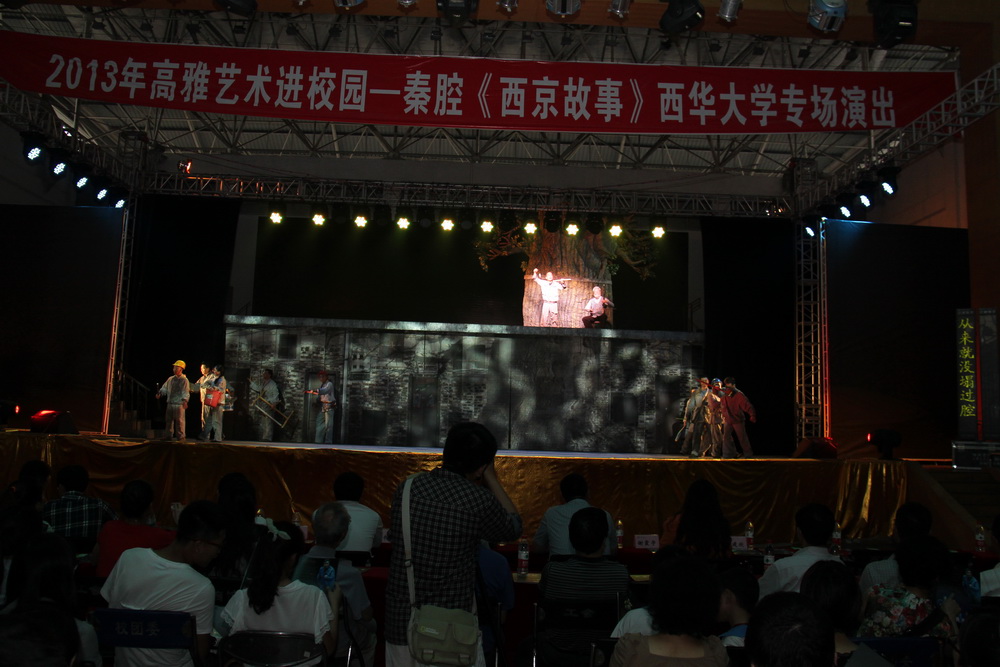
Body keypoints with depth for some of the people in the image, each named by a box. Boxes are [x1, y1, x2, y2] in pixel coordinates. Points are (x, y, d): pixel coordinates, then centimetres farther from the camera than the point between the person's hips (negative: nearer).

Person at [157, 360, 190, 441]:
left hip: (179, 404, -6)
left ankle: (180, 436, 3)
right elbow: (164, 388, 18)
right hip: (170, 403, 6)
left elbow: (186, 392, -10)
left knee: (179, 421, -4)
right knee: (169, 420, 9)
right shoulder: (170, 379, 16)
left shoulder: (184, 380, -2)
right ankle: (169, 436, 18)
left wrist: (185, 401, -24)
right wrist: (160, 393, -2)